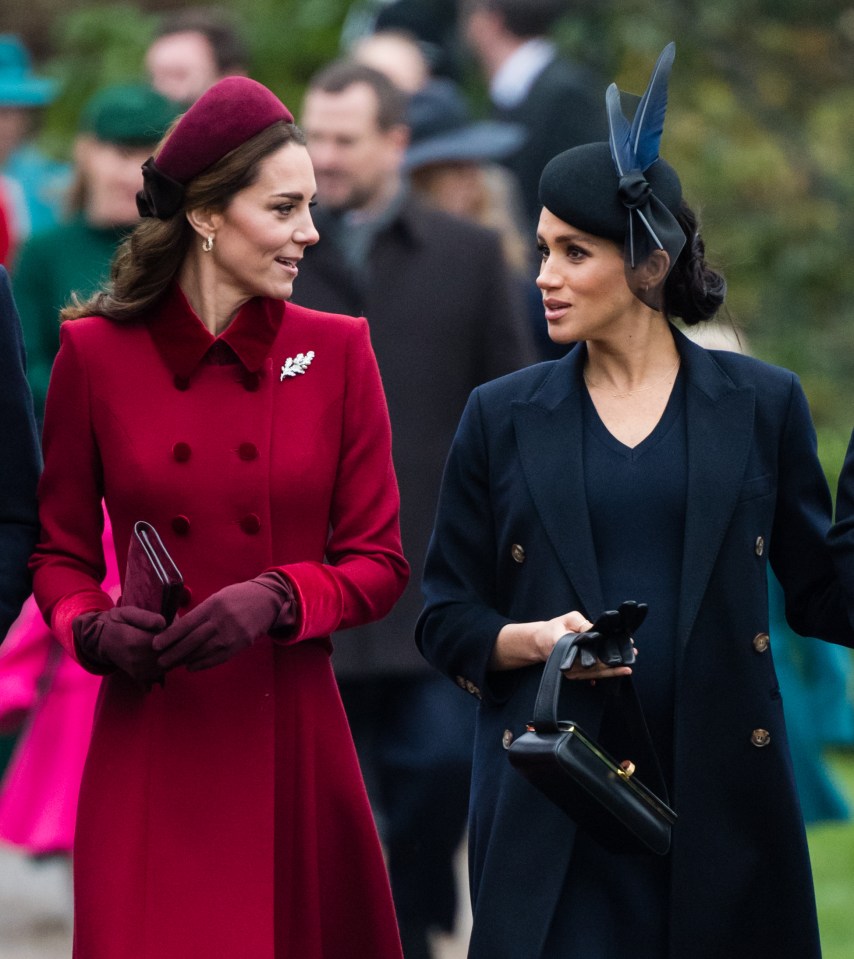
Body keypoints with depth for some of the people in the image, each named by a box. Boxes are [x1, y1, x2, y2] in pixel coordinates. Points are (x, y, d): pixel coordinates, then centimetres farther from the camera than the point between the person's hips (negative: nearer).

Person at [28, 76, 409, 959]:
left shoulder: (336, 352, 3)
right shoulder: (95, 353, 1)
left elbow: (378, 563, 3)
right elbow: (58, 551, 9)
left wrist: (278, 599, -15)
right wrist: (91, 628, -11)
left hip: (292, 746, 1)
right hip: (149, 746, -1)